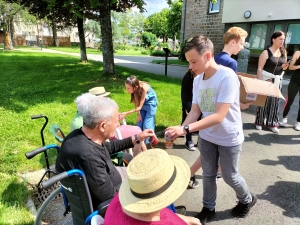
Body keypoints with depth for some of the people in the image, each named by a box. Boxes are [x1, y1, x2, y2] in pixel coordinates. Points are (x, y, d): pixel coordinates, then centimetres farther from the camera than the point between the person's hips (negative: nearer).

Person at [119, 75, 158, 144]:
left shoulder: (144, 88, -38)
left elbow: (139, 107, -34)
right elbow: (136, 103, -9)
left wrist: (126, 113, -38)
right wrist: (139, 114, -13)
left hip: (150, 104, -5)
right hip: (142, 104, 5)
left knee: (147, 125, -4)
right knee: (139, 124, 6)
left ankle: (148, 143, 11)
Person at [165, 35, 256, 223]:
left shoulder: (227, 77, -26)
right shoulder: (197, 80, -5)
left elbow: (219, 116, -31)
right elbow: (195, 111, -4)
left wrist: (186, 129, -38)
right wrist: (180, 129, -22)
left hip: (229, 138, -5)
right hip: (206, 137, 5)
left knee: (230, 176, 14)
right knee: (208, 174, 18)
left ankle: (247, 200, 45)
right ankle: (209, 207, 41)